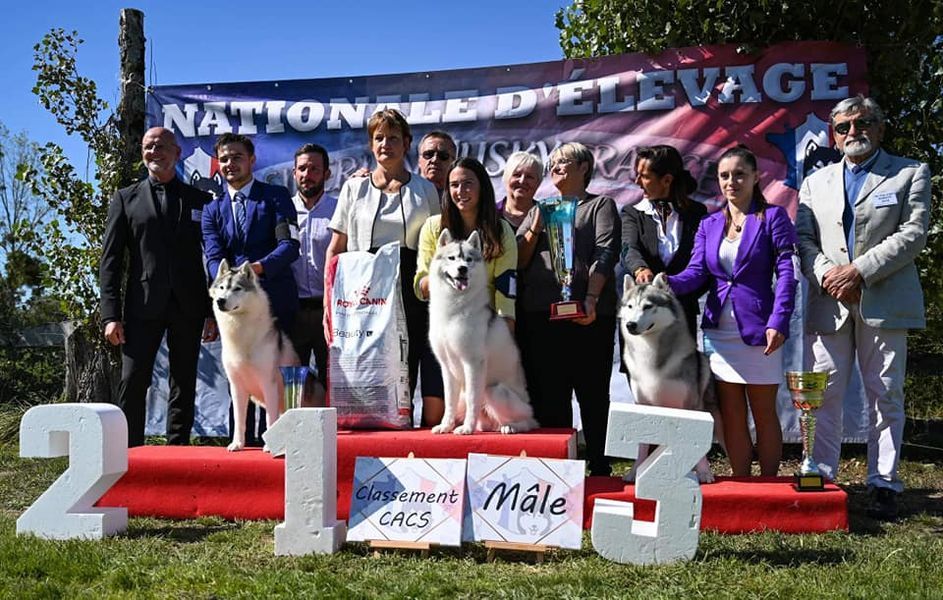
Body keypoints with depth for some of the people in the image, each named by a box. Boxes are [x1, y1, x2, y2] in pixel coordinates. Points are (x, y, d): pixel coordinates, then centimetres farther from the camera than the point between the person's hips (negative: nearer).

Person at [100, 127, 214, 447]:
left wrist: (213, 311, 3)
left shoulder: (200, 200, 11)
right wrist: (111, 315, -6)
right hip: (143, 306, -1)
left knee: (184, 386, 6)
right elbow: (110, 261, 4)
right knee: (132, 384, -5)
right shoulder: (125, 199, 9)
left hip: (188, 308, 1)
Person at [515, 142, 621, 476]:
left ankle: (599, 468, 5)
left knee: (593, 396, 0)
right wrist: (535, 229, 0)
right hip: (540, 315, 4)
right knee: (547, 397, 4)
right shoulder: (539, 210, 25)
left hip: (587, 316, -4)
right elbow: (517, 260, 17)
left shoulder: (600, 205, 11)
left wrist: (591, 297, -19)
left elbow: (605, 253, -4)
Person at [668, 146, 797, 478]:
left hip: (758, 330, -4)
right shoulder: (709, 224, 11)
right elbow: (696, 272, 1)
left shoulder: (772, 217, -1)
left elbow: (786, 272, -7)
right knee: (731, 417, 8)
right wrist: (667, 282, -20)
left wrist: (778, 322, -18)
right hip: (719, 330, 4)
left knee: (764, 415, 6)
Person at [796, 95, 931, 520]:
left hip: (883, 303, -2)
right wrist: (826, 274, -10)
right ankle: (820, 477, 8)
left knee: (885, 395, 2)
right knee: (823, 395, 1)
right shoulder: (815, 183, 18)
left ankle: (883, 484, 9)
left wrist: (860, 271, -13)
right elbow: (803, 239, 9)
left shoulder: (911, 174, 8)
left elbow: (913, 233, -4)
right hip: (829, 304, 2)